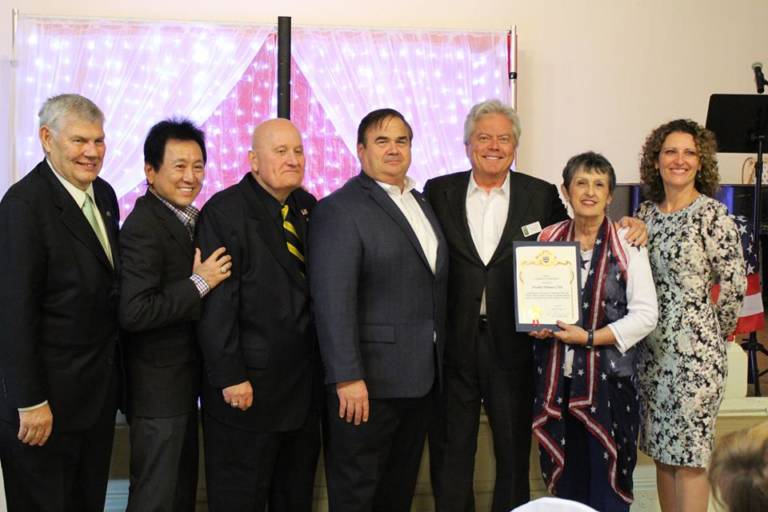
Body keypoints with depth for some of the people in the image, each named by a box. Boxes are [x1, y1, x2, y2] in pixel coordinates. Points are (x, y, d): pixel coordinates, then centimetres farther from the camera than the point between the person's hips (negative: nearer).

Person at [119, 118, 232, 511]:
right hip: (158, 387, -9)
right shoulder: (143, 226, -19)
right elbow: (133, 313, -27)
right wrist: (199, 283, -24)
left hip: (183, 380, 9)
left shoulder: (186, 218, 8)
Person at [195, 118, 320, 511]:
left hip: (304, 384, 6)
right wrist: (230, 377, -18)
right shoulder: (223, 212, -11)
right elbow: (216, 305, -15)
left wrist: (323, 366, 9)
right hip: (249, 385, -6)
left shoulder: (309, 208, 8)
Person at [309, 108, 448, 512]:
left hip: (422, 377, 7)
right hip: (369, 380, -7)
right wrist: (347, 377, -23)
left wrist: (437, 365, 10)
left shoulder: (423, 203, 14)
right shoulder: (339, 210, -10)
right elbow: (333, 300, -18)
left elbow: (434, 285, 14)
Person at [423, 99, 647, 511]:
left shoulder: (542, 195, 3)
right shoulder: (439, 192, 2)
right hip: (453, 343, 0)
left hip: (513, 344, 0)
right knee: (450, 454, 12)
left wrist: (624, 227, -5)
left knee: (514, 453, 13)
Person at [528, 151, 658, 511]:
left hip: (608, 377, -3)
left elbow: (645, 315, -7)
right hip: (556, 377, 3)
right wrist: (537, 325, -5)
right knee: (565, 481, 10)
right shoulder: (548, 239, 5)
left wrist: (590, 338, -15)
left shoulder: (627, 244, -5)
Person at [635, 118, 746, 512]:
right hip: (651, 349, 6)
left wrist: (710, 334, 2)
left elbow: (733, 288, -8)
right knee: (662, 450, 14)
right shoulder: (645, 213, 8)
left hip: (694, 351, -6)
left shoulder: (712, 215, -10)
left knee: (689, 456, 1)